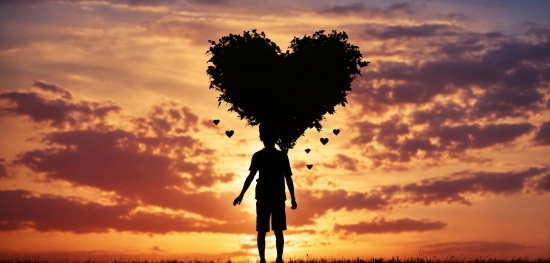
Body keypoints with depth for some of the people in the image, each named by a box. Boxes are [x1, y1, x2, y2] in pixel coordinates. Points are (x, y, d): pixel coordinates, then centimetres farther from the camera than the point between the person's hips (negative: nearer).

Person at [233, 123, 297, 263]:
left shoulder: (258, 156, 2)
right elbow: (288, 178, 3)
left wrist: (241, 195, -3)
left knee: (262, 231, 0)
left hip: (263, 197, -1)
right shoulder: (282, 156, 6)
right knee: (278, 230, 1)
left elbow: (251, 176, -4)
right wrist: (293, 198, 7)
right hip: (278, 197, 1)